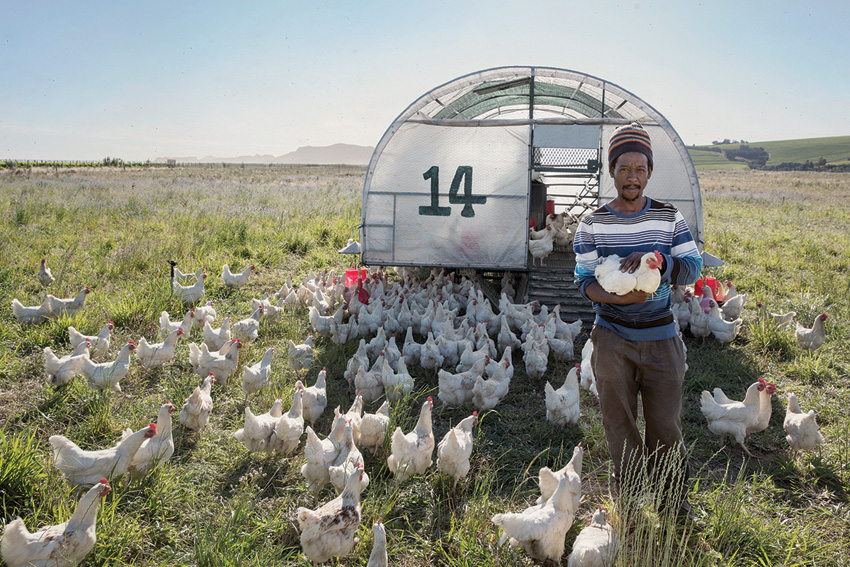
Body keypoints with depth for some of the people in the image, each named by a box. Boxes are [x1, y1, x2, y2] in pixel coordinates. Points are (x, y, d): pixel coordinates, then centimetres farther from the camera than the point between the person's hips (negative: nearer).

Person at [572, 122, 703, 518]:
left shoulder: (669, 218, 3)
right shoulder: (592, 224, -2)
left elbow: (692, 269, -1)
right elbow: (584, 280, -4)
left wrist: (656, 259, -21)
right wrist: (617, 297, -24)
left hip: (661, 338, 1)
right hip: (612, 339, -1)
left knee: (666, 422, 7)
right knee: (620, 425, 8)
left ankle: (673, 499, 30)